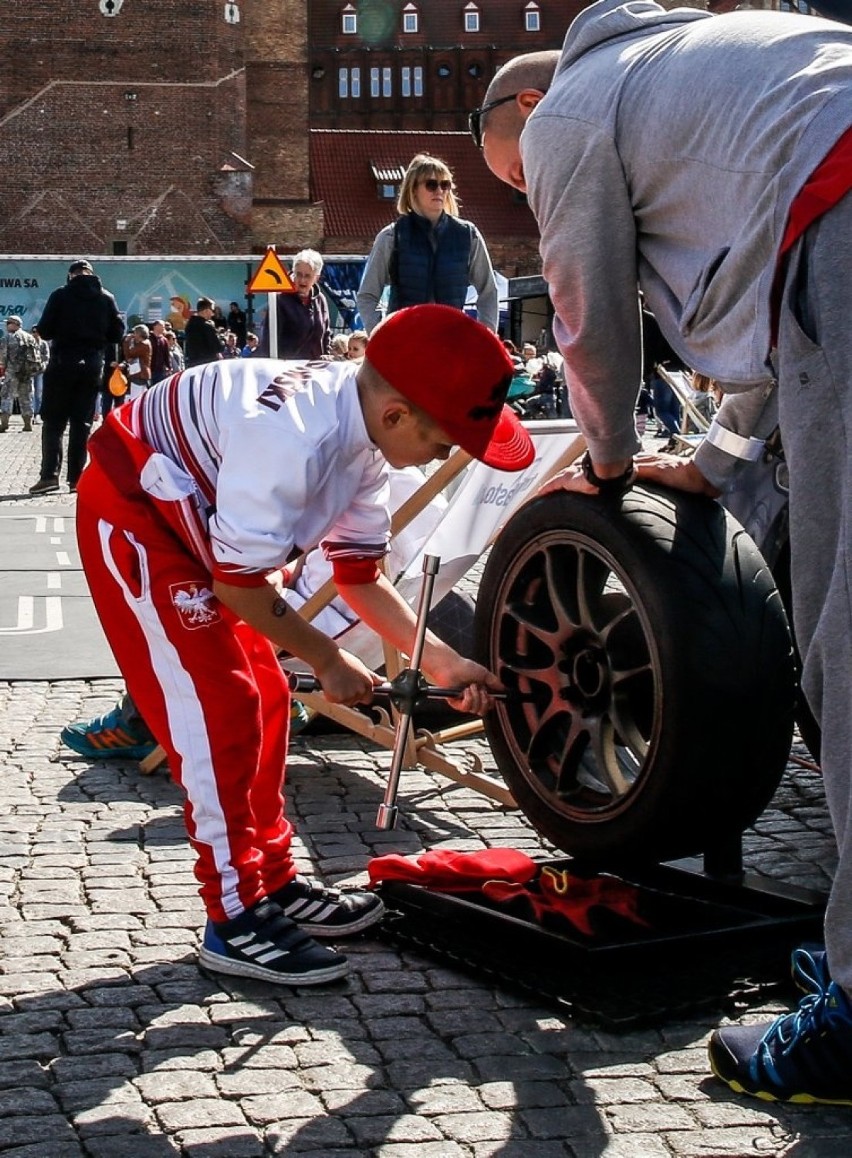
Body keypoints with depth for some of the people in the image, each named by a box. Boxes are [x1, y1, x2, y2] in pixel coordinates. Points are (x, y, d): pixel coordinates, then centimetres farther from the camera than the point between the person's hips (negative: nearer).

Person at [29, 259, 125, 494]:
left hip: (62, 363, -2)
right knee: (82, 422, 8)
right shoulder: (106, 298, 2)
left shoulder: (60, 295, -5)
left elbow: (44, 331, -5)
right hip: (93, 365, 2)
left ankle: (49, 474, -10)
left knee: (53, 422, 2)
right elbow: (117, 334, 4)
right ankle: (76, 477, 4)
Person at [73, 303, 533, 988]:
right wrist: (329, 662, -14)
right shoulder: (293, 438, -35)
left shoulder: (364, 437, -6)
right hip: (133, 513, -9)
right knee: (217, 710, -10)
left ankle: (274, 882, 21)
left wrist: (441, 661, -1)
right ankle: (235, 918, -3)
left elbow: (360, 575, 5)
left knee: (263, 702, 10)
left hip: (194, 524, 9)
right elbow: (240, 586, -26)